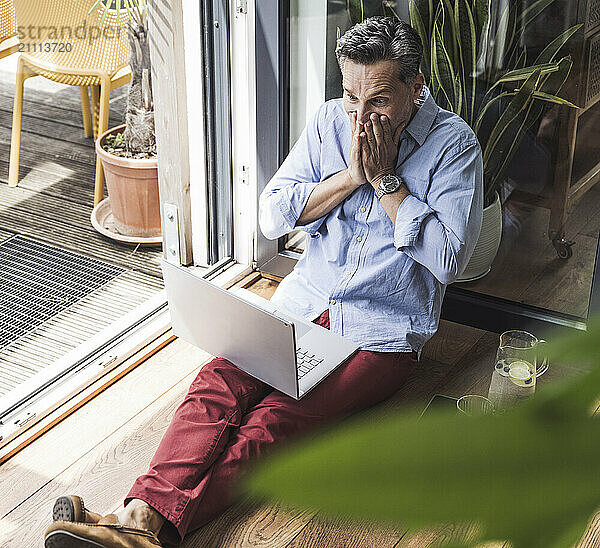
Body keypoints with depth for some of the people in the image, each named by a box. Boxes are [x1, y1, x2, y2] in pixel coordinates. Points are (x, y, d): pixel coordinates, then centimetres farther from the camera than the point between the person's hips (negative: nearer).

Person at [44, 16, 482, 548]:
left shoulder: (455, 143, -5)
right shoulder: (330, 120, 7)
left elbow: (447, 259, -13)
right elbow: (272, 216, 2)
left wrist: (385, 179, -13)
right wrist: (351, 175, -9)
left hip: (381, 333, -4)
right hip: (304, 301, 4)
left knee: (273, 423, -27)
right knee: (220, 382, -26)